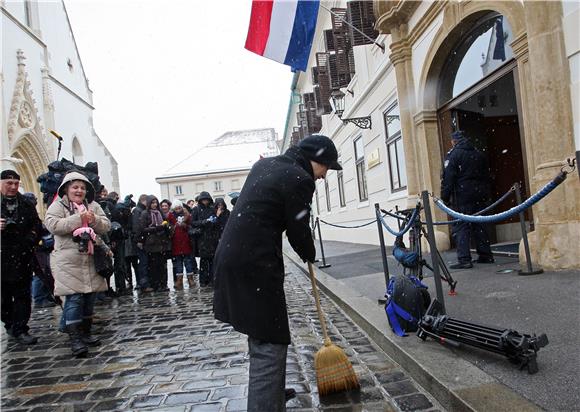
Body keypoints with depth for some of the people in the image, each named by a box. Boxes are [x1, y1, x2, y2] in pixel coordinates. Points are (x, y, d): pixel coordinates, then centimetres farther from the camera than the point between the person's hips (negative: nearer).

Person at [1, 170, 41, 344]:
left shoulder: (26, 204, 7)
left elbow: (37, 225, 9)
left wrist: (30, 241, -8)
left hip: (22, 257, 1)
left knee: (22, 295, 0)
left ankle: (20, 330, 4)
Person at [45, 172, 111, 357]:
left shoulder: (93, 206, 13)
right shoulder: (58, 205, 0)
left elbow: (106, 226, 7)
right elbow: (52, 225, -16)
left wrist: (95, 220, -13)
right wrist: (78, 219, -21)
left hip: (91, 259, 5)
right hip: (68, 261, -5)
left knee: (90, 297, 11)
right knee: (74, 298, -9)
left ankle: (86, 332, 24)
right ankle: (75, 338, -3)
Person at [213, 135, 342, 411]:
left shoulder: (264, 164, 16)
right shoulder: (300, 179, -12)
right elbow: (299, 231, -6)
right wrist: (310, 255, 14)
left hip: (231, 255, 10)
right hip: (255, 264, -10)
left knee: (260, 335, 23)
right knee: (270, 344, -4)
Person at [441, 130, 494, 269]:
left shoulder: (453, 154, -5)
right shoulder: (479, 154, 16)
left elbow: (448, 178, -12)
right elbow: (487, 176, 20)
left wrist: (445, 197, -9)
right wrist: (486, 195, 24)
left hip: (462, 196, -7)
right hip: (480, 195, 7)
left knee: (461, 227, -5)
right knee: (479, 225, 14)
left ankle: (464, 259, -11)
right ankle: (486, 255, 18)